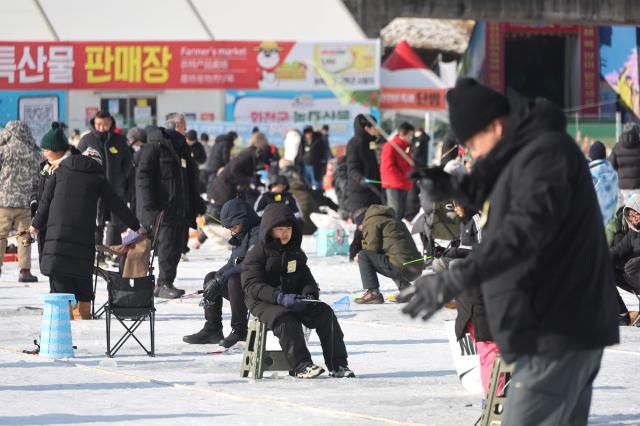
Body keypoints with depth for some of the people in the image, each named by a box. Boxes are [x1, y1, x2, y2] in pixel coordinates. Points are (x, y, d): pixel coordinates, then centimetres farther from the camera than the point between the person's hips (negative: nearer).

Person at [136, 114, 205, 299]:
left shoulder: (182, 148, 19)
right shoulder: (155, 146, -8)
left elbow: (191, 180, 27)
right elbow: (143, 176, -13)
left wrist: (196, 204, 22)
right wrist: (151, 205, -19)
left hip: (181, 208, 8)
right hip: (164, 208, -8)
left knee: (178, 245, 8)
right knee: (168, 245, -10)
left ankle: (164, 284, 15)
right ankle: (165, 285, -7)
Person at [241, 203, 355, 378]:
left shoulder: (295, 251, 13)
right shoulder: (257, 253, -7)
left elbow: (305, 276, 17)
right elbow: (252, 285, -16)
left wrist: (309, 292, -9)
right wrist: (279, 297, -31)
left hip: (293, 297, 6)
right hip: (263, 302, -6)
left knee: (325, 312, -16)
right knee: (284, 318, -38)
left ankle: (337, 365, -15)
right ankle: (300, 365, -37)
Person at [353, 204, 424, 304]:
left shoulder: (372, 222, 4)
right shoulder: (395, 221, 29)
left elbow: (373, 248, -3)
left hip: (401, 268, -9)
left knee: (363, 256, -1)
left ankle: (372, 293, -8)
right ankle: (406, 288, 18)